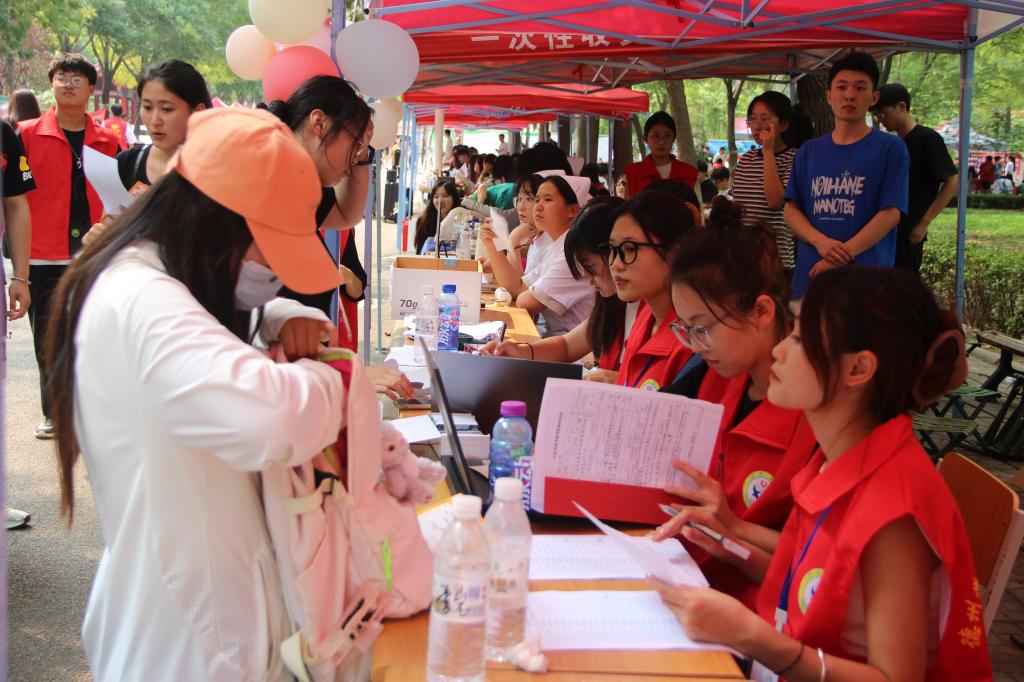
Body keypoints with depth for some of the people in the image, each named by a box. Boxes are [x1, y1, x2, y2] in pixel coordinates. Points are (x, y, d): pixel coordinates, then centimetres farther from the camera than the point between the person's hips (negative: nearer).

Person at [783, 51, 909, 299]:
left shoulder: (890, 148, 2)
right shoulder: (808, 152, 13)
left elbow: (891, 213, -6)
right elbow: (791, 209, 9)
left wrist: (842, 256, -15)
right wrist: (820, 241, -11)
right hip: (809, 278, 3)